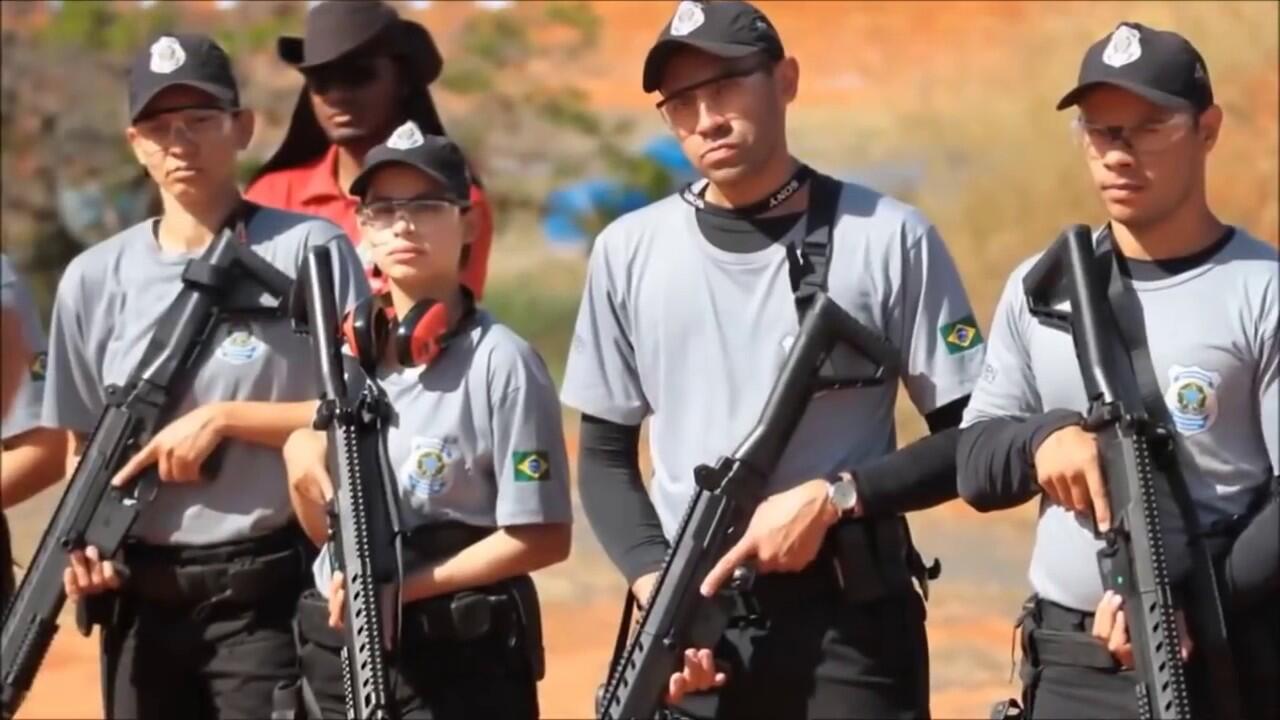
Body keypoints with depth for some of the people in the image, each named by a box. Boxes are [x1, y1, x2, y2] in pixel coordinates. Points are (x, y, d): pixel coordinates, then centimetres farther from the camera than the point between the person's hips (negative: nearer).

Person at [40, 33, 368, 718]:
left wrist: (222, 418, -14)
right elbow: (83, 443, 15)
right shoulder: (95, 278, 9)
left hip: (269, 595, -4)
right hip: (138, 596, 4)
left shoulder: (310, 251, -3)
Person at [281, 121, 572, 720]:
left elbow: (542, 536, -14)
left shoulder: (500, 362, -10)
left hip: (461, 658, -7)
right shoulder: (345, 354, 9)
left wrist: (401, 586, -16)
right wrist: (300, 464, -6)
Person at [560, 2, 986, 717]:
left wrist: (834, 497, -13)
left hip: (852, 626, -3)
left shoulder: (888, 239, -1)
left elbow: (974, 440, 0)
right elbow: (605, 453, 13)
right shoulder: (630, 251, 8)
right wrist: (656, 584, -4)